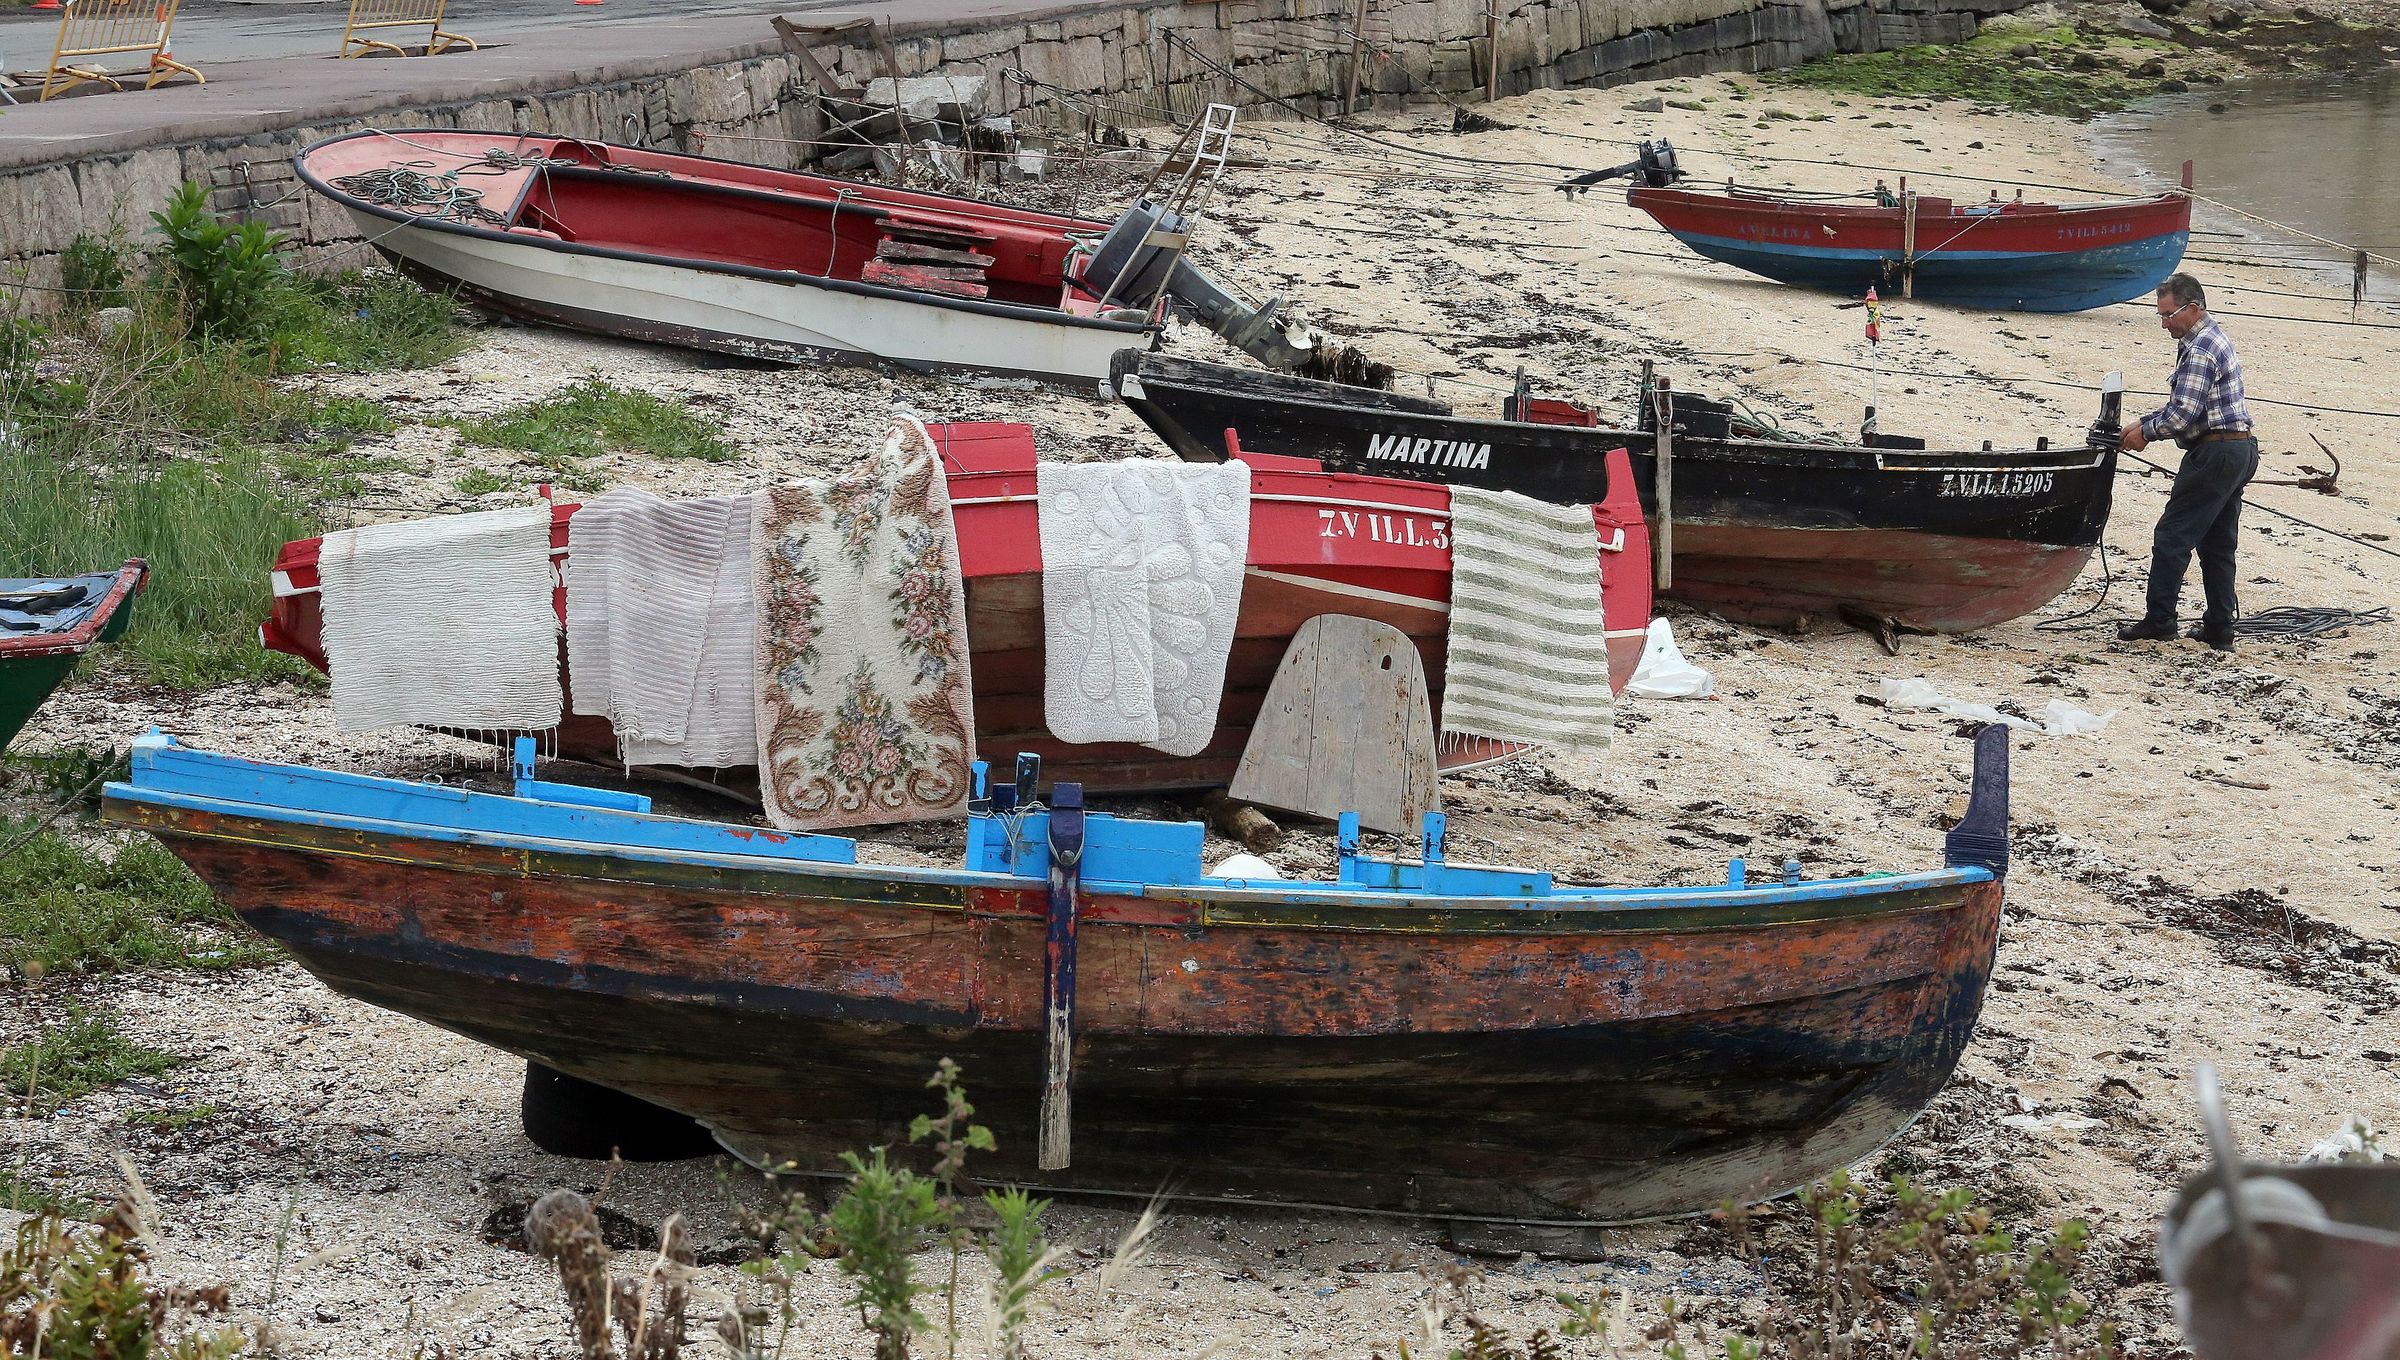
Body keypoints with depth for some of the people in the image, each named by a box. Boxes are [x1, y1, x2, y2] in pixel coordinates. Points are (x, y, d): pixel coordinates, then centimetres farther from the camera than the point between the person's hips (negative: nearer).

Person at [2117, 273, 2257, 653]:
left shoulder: (2199, 350, -16)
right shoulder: (2213, 338, 18)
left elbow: (2183, 414, -21)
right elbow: (2184, 405, 23)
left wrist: (2147, 432, -6)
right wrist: (2145, 422, 13)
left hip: (2215, 453, -11)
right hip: (2242, 448, 11)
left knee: (2172, 536, -5)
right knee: (2218, 543, 12)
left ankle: (2159, 619, -3)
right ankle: (2220, 628, 13)